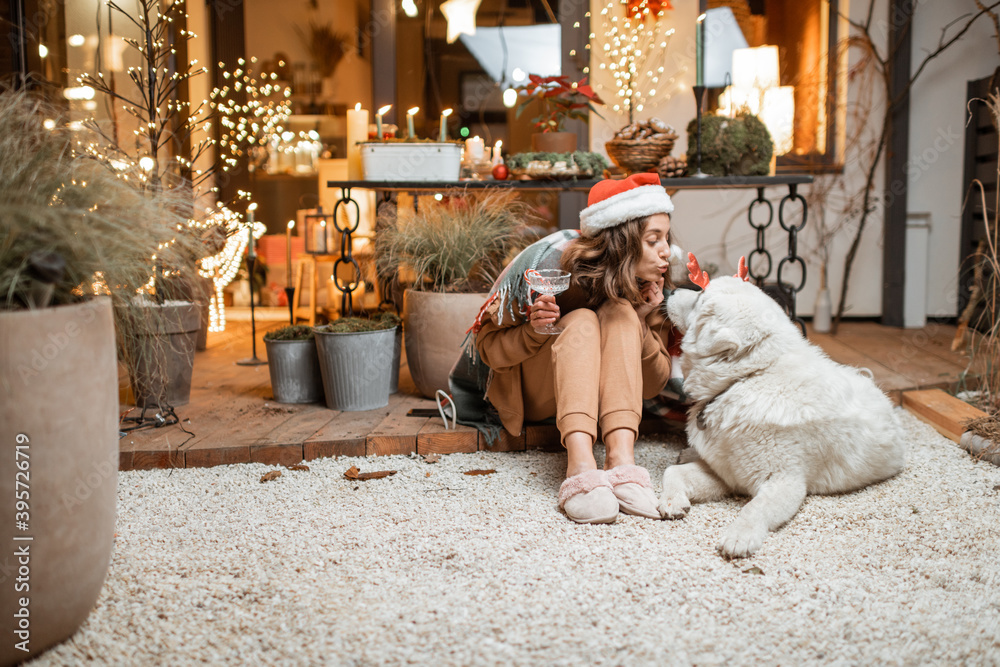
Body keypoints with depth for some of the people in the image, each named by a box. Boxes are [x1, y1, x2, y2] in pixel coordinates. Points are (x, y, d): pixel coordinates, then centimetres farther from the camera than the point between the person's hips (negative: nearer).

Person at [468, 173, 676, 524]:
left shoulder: (649, 284, -12)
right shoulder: (549, 262, -22)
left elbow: (653, 385, -9)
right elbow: (488, 347, -14)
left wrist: (640, 322, -26)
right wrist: (535, 329, -35)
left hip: (599, 396, 3)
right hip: (528, 393, -3)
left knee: (621, 314, -25)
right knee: (581, 321, -31)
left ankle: (621, 459, -42)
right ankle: (580, 466, -51)